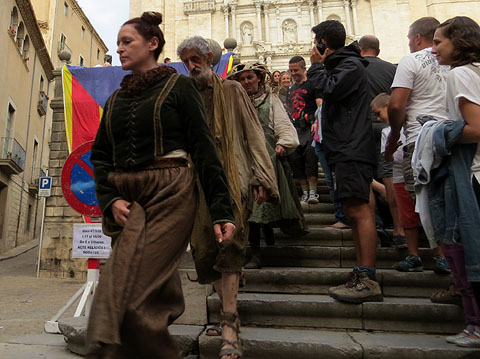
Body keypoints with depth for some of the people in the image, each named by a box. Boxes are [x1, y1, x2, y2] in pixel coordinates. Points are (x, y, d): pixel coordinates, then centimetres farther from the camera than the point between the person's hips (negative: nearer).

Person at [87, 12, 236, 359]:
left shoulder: (179, 86, 4)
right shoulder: (116, 98, 19)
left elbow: (204, 148, -3)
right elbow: (100, 155, 16)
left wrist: (222, 210, -10)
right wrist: (110, 199, -3)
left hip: (169, 194, -5)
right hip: (125, 199, 5)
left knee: (127, 291, -11)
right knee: (154, 294, 8)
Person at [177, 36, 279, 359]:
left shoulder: (232, 90, 10)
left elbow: (253, 134, 3)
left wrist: (259, 178, -8)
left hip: (232, 178, -4)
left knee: (229, 244, -16)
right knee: (206, 250, 0)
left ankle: (230, 331, -15)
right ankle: (230, 317, 12)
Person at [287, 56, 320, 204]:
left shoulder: (312, 84, 3)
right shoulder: (291, 89, 23)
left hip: (309, 128, -6)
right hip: (295, 129, 6)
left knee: (310, 155, -17)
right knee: (294, 158, -2)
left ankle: (313, 191, -12)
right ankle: (305, 192, 4)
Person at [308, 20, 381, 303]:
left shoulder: (351, 65, -3)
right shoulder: (340, 65, 26)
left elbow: (330, 89, -17)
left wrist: (317, 66, -3)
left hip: (353, 150, -10)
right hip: (344, 151, 10)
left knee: (359, 210, -15)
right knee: (353, 211, 8)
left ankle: (368, 280, -14)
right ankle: (362, 276, 13)